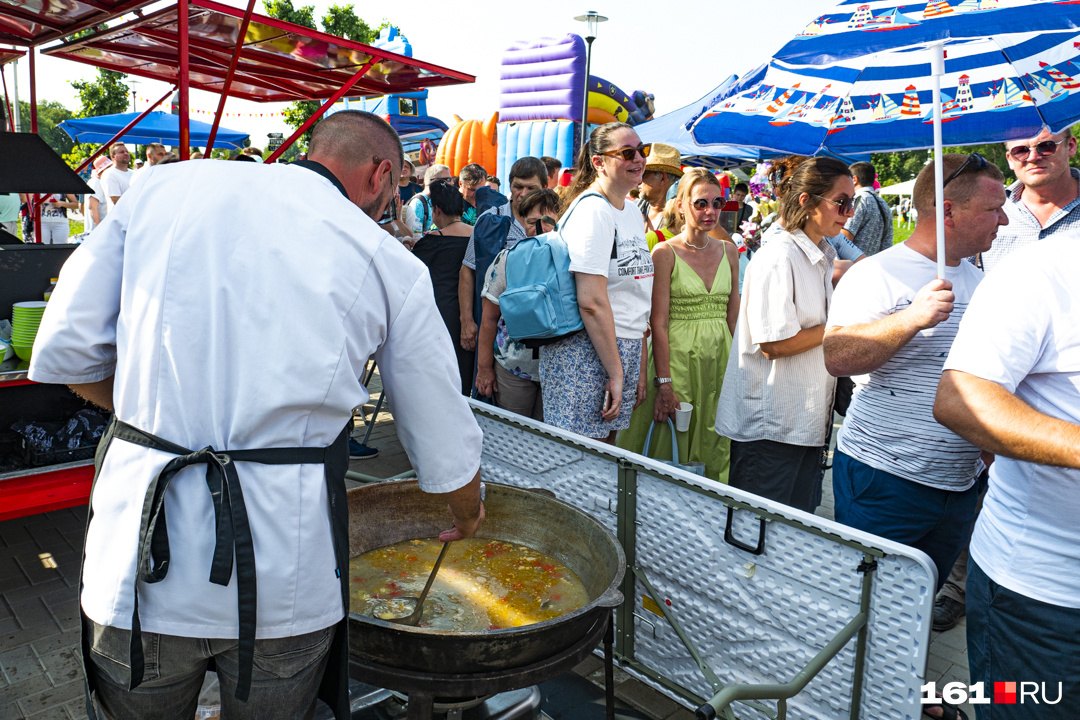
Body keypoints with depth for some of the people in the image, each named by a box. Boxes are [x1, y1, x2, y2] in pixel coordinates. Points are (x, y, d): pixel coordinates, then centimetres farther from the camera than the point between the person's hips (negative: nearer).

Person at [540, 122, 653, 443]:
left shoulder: (632, 211, 14)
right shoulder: (592, 210, -14)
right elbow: (591, 301, -21)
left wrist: (638, 366, 16)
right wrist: (615, 372, -18)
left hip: (624, 350, 8)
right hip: (585, 352, -8)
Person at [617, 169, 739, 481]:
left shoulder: (728, 251, 9)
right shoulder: (665, 253, -7)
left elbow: (733, 316, 13)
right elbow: (658, 323, -10)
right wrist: (664, 382, -16)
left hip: (721, 357, 5)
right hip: (677, 356, -5)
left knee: (714, 448, 10)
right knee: (672, 446, 1)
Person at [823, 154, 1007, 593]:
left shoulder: (980, 283, 13)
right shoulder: (877, 274, -11)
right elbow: (836, 357, -24)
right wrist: (911, 319, -31)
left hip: (960, 486, 7)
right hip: (884, 478, -7)